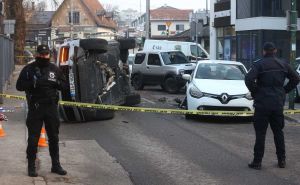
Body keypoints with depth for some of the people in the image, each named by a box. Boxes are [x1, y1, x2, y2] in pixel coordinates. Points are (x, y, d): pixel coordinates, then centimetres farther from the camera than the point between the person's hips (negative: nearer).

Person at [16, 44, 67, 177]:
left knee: (54, 137, 10)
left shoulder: (54, 69, 9)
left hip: (51, 106, 3)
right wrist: (33, 83, -19)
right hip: (35, 107, -3)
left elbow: (63, 84, 12)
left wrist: (55, 82, -9)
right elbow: (19, 85, -4)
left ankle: (56, 165, 21)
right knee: (33, 138, 1)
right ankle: (31, 167, 10)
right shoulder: (29, 69, 0)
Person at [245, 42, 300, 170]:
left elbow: (248, 79, -21)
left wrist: (254, 92, -6)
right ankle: (281, 160, 17)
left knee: (260, 133, 0)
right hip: (278, 104, 4)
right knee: (278, 132, 14)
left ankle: (257, 162, 1)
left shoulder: (259, 64, -8)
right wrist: (284, 90, 15)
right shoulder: (283, 65, 7)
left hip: (262, 103, -4)